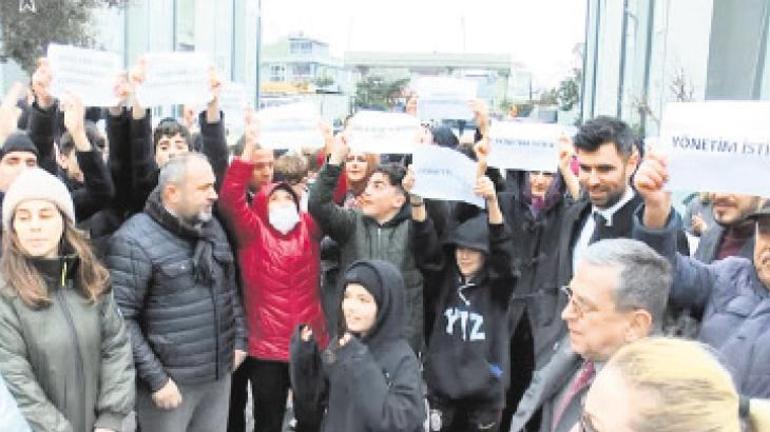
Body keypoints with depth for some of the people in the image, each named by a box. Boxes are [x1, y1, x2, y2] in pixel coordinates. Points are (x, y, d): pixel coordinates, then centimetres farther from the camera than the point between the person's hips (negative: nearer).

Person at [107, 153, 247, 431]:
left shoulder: (212, 227, 8)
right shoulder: (134, 241, -16)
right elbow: (121, 320, -18)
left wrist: (239, 339, 12)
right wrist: (155, 378, -18)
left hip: (219, 375, 7)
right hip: (170, 381, -6)